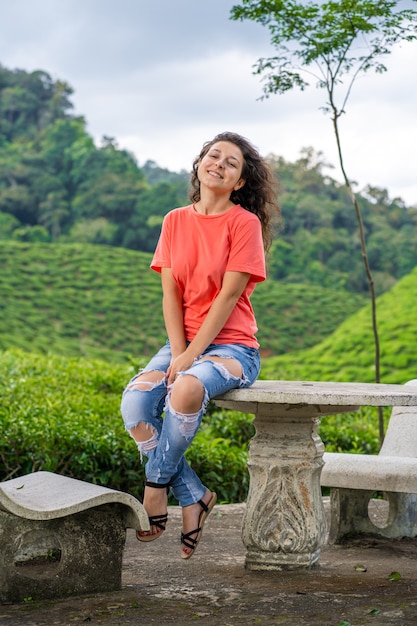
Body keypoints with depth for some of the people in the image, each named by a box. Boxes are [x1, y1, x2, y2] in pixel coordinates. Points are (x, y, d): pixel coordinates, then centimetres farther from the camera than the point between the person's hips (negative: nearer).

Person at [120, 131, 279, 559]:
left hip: (230, 346, -4)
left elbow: (229, 295, -11)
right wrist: (177, 353, -9)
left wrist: (191, 356, -16)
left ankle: (156, 486, -13)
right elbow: (171, 294, 4)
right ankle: (194, 497, -11)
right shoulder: (175, 222, 10)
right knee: (134, 402, -24)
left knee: (187, 391, -36)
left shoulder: (245, 222, -5)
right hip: (182, 345, 5)